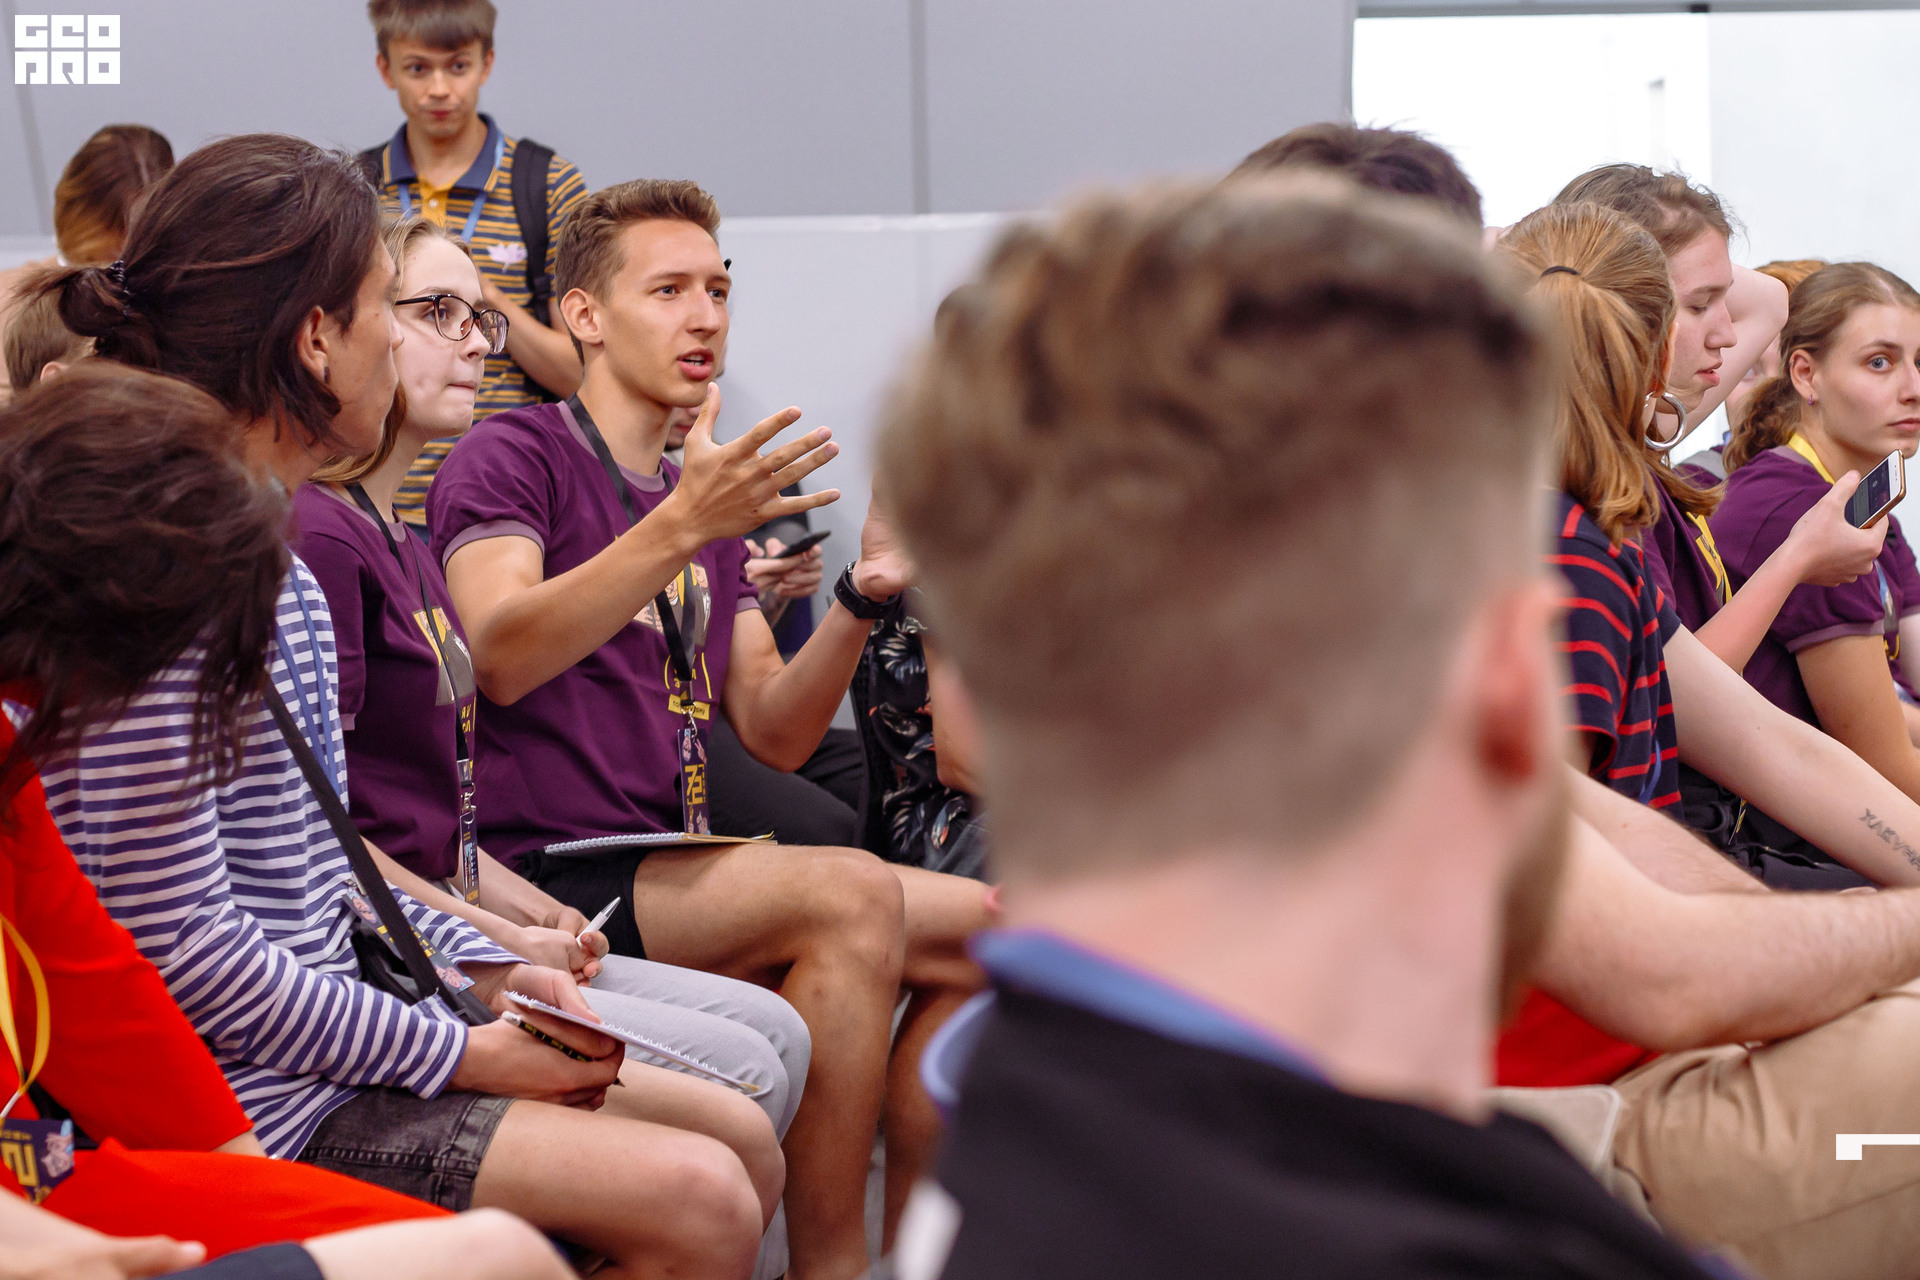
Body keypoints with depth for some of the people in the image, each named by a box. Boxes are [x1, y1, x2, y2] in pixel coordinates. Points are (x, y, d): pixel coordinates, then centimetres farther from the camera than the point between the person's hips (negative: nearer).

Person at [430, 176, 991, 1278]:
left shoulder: (707, 499, 22)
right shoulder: (514, 456, -2)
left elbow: (776, 734, 14)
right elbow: (502, 657, -22)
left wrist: (864, 595, -2)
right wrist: (683, 527, -31)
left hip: (674, 877, 8)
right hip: (552, 881, -8)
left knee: (981, 930, -1)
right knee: (850, 894, -28)